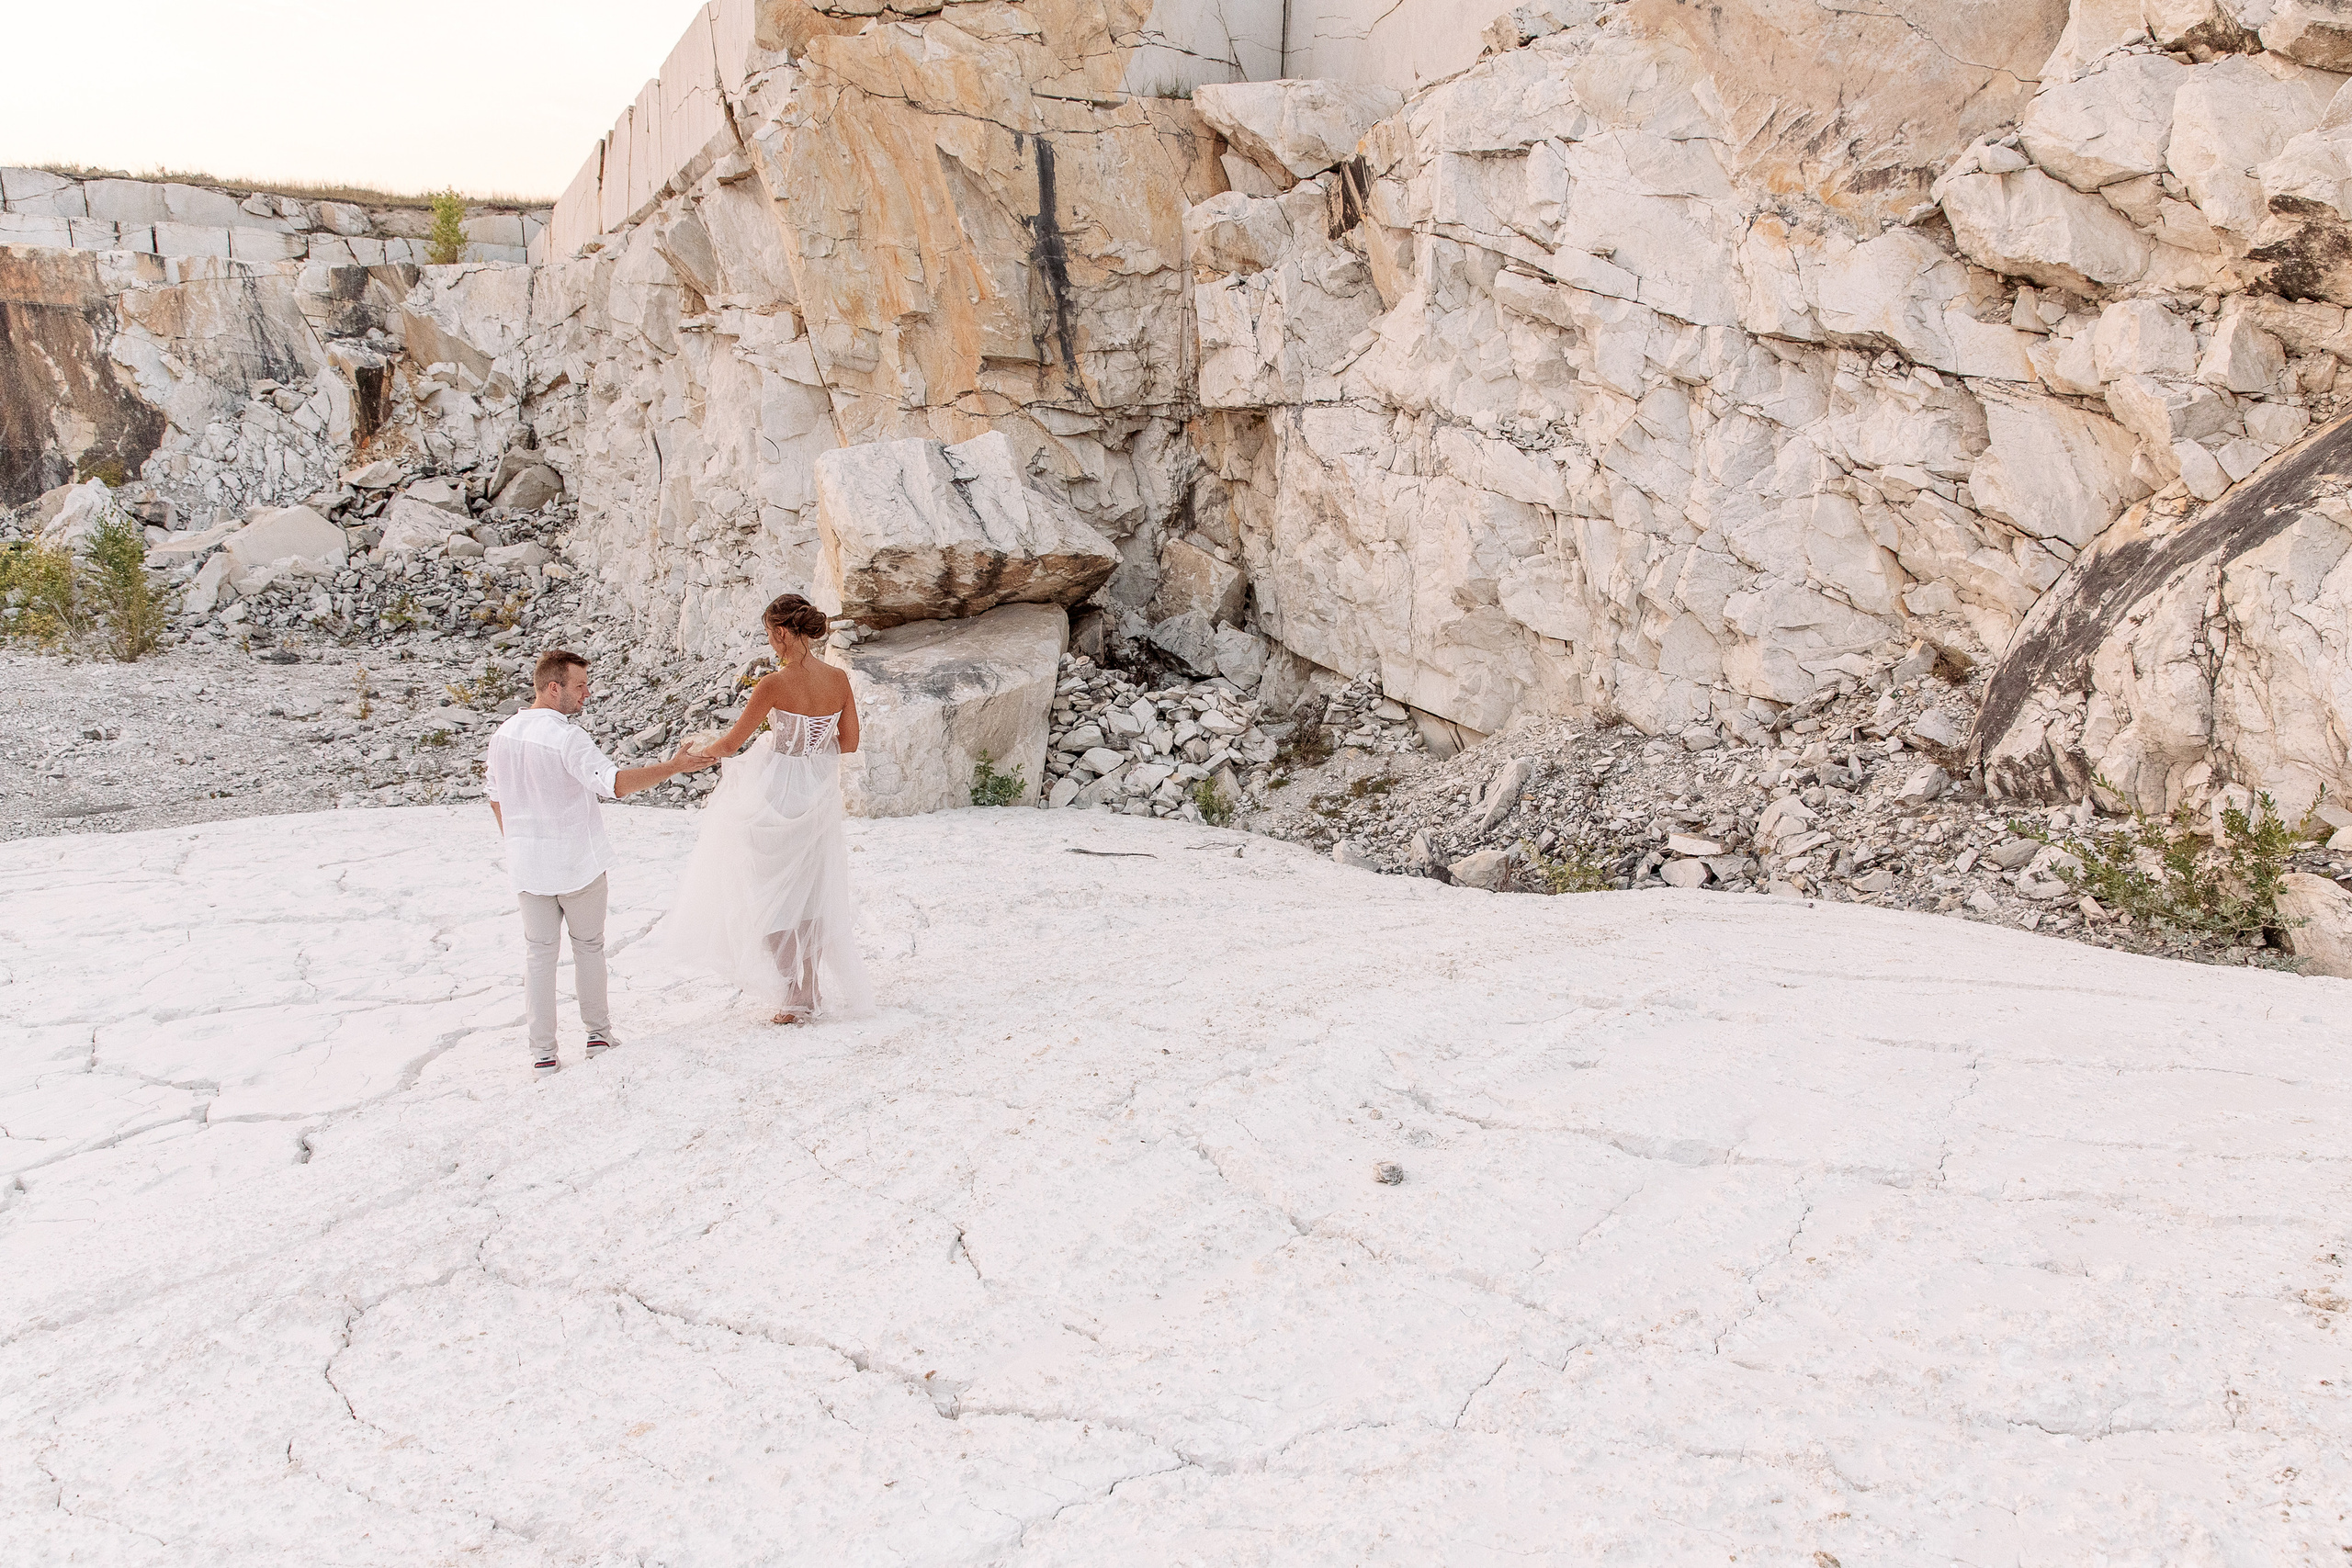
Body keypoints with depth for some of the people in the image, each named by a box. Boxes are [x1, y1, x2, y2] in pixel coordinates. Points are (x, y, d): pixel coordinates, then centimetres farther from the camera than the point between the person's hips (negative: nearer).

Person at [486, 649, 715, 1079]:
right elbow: (616, 783, -32)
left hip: (527, 865, 5)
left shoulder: (503, 734, 3)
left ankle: (542, 1052, 10)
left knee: (538, 953, 9)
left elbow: (496, 798, 13)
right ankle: (598, 1033, 24)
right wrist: (673, 767, -31)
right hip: (578, 864, -5)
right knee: (589, 947, 13)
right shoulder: (567, 738, -20)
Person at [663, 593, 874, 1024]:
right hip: (819, 794, 5)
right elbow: (848, 743, 5)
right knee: (809, 893, 18)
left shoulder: (774, 686, -19)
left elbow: (731, 742, -10)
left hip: (777, 792, -5)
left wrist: (701, 750, 10)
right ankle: (812, 989, 24)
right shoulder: (839, 679, -4)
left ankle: (794, 997, 10)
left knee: (772, 895, 10)